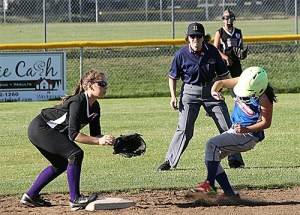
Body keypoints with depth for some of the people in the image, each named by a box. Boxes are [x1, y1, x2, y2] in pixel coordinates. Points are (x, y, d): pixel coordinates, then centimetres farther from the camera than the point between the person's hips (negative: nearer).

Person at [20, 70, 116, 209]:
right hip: (40, 128, -10)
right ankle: (75, 199, -15)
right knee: (75, 154, -19)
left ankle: (31, 196, 27)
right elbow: (73, 135, -31)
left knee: (61, 164, 20)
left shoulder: (95, 107, 3)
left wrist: (110, 141, -12)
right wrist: (99, 141, -36)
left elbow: (95, 134, 6)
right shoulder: (78, 102, -25)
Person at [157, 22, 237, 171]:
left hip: (211, 90, 2)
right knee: (184, 129, -12)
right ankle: (169, 161, -4)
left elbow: (223, 73, 3)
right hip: (190, 92, -2)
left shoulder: (212, 51, -8)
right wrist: (173, 96, -8)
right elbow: (173, 76, 1)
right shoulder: (181, 54, -12)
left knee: (227, 127, 5)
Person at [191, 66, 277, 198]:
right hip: (234, 131, 9)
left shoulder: (264, 99, -22)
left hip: (248, 136, -9)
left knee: (212, 144, -23)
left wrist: (246, 130, -30)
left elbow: (266, 123, -17)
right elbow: (220, 83, 6)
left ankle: (209, 185, -23)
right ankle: (230, 194, 1)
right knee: (210, 158, 1)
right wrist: (214, 91, -17)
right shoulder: (242, 82, -5)